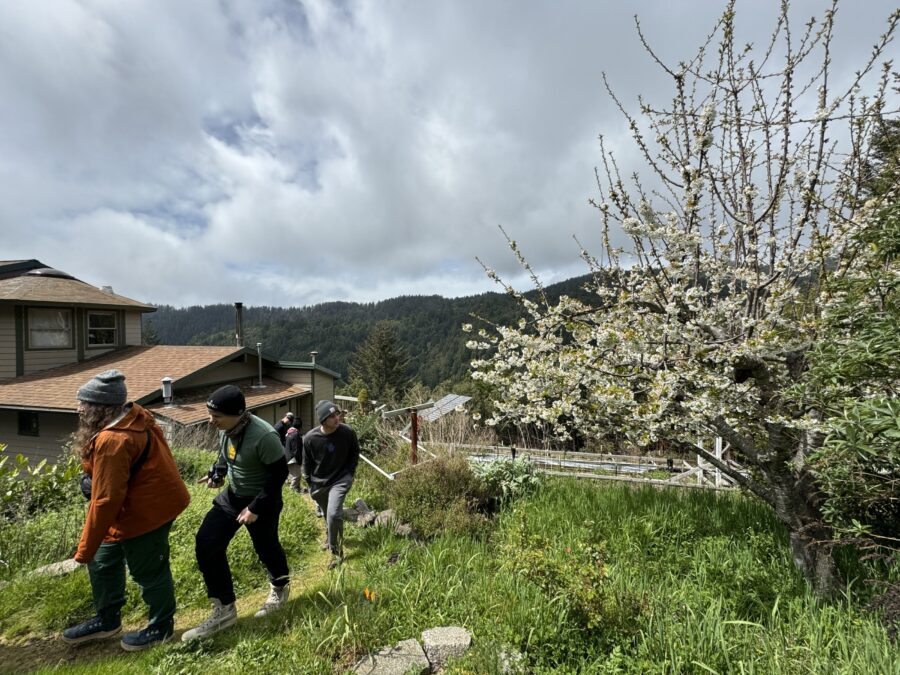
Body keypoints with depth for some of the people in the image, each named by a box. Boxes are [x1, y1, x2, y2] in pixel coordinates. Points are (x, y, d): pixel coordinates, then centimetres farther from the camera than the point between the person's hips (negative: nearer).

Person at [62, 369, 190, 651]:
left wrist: (85, 549, -14)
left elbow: (106, 499, -24)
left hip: (145, 511, -10)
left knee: (148, 571, 10)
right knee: (103, 561, 24)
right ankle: (107, 620, 45)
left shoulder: (112, 441, -29)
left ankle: (161, 627, 33)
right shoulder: (135, 418, -1)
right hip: (153, 500, 10)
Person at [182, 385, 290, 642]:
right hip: (232, 496, 7)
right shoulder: (226, 429, -9)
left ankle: (280, 587, 46)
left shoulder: (263, 436, -33)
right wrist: (217, 473, -5)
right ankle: (224, 609, 16)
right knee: (206, 544, 0)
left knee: (266, 548, 12)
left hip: (262, 501, -7)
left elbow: (279, 473, -25)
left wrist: (256, 507, -23)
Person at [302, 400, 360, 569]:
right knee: (328, 514, 20)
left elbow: (355, 453, 0)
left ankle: (336, 551, 3)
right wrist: (310, 485, 3)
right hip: (319, 482, 2)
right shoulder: (310, 438, -20)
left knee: (333, 514, -17)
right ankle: (330, 537, 51)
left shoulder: (348, 433, -21)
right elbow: (307, 463, -3)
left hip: (340, 479, -2)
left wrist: (350, 474, -2)